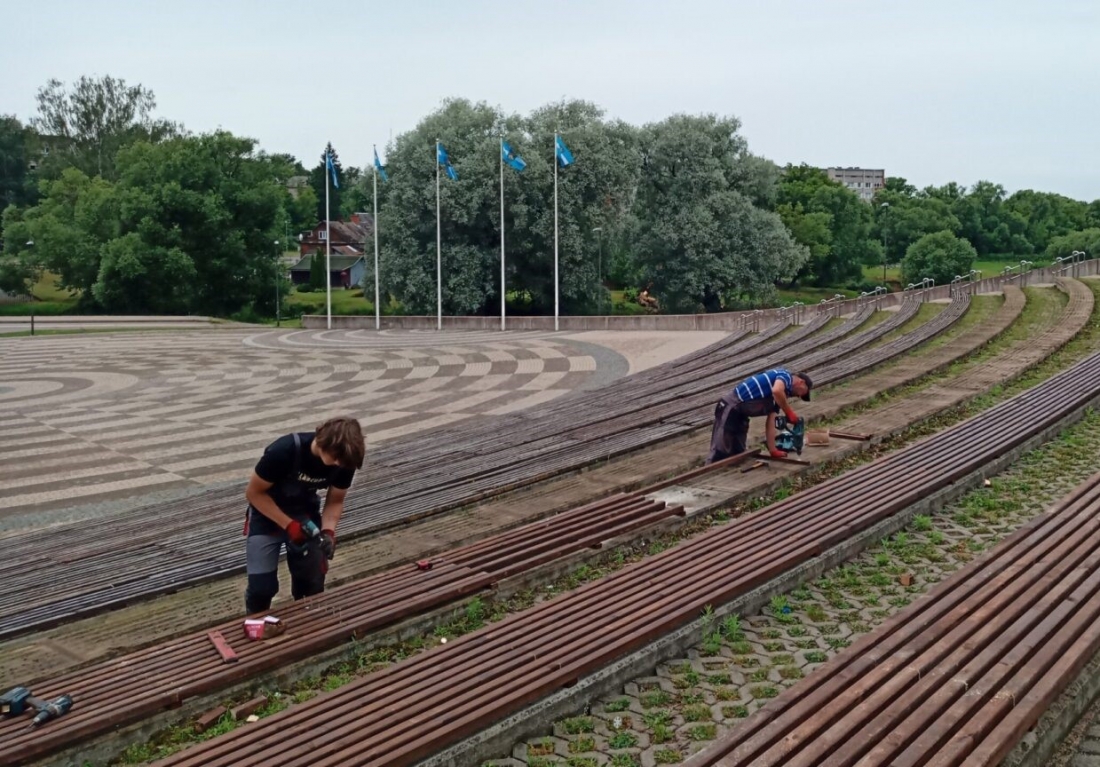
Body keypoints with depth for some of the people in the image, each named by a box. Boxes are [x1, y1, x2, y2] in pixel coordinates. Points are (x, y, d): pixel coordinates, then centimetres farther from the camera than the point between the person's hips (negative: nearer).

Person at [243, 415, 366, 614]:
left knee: (313, 583, 2)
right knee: (262, 586, -10)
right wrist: (289, 524, -27)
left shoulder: (344, 460, -20)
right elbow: (254, 493, -21)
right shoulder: (284, 451, -33)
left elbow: (335, 501, -4)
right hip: (267, 512, -4)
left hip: (305, 512, 4)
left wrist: (328, 531, -23)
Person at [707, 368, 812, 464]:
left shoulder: (779, 397, 21)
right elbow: (776, 391, -30)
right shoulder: (785, 376, -6)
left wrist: (773, 451, 11)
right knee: (720, 452, -10)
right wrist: (789, 412, -17)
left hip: (739, 413, 10)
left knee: (737, 452, 10)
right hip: (731, 407, -10)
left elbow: (770, 422, 17)